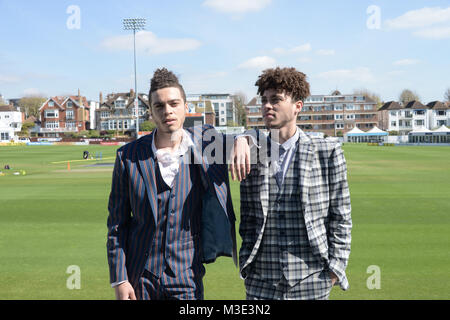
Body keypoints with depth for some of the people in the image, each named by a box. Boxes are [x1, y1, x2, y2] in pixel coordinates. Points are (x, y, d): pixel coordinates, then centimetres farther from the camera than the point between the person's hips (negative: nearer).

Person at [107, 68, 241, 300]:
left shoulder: (205, 142, -4)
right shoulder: (128, 156, -4)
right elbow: (117, 224, 1)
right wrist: (119, 279, -3)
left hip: (186, 280, 0)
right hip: (140, 279, 1)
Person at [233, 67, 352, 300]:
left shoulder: (328, 152, -2)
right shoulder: (250, 154, 3)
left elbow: (340, 218, 1)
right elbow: (247, 219, 5)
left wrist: (335, 267, -2)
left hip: (312, 283, -1)